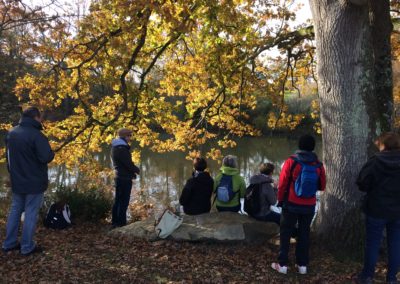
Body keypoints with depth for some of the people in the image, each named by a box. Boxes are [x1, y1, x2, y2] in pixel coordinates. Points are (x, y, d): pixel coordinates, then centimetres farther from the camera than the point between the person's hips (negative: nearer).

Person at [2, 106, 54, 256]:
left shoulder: (11, 133, 7)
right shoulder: (36, 135, -21)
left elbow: (9, 155, 17)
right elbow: (47, 157, -26)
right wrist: (51, 153, -5)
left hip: (17, 181, 8)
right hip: (34, 182, -7)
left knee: (15, 210, 18)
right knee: (30, 213, 2)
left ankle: (9, 243, 26)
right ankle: (27, 247, 11)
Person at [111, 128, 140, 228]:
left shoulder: (115, 147, 12)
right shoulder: (121, 149, -20)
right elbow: (129, 164, -20)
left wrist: (132, 172, 7)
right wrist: (137, 170, -1)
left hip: (119, 177, 10)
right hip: (125, 178, -10)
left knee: (118, 201, 16)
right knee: (124, 202, -4)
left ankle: (115, 222, 24)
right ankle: (121, 224, 0)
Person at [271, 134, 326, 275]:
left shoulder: (291, 161, -12)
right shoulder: (319, 165, -4)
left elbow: (282, 183, -8)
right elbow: (321, 187, 6)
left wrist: (280, 200, 6)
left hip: (291, 204, -2)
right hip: (309, 206, 3)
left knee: (285, 233, 8)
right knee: (304, 234, 14)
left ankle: (282, 264, 12)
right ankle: (302, 265, 20)